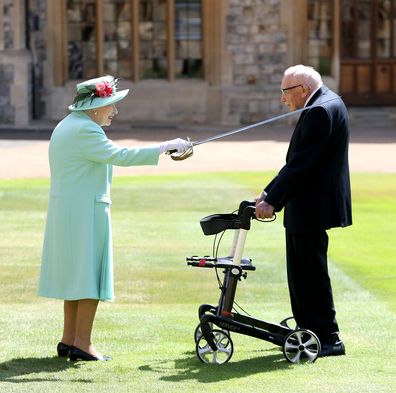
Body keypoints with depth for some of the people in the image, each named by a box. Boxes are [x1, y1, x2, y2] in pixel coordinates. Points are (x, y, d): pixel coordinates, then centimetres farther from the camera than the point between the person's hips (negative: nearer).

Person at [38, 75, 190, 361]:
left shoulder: (67, 126, 16)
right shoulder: (84, 130, -17)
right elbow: (119, 156, -23)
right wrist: (165, 147, -20)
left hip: (65, 210, 10)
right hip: (86, 211, -10)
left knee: (74, 272, 14)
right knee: (91, 273, -5)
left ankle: (69, 339, 17)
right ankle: (82, 343, -6)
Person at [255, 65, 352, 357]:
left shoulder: (320, 111, -19)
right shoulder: (326, 103, 14)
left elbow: (301, 163, -23)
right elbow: (299, 159, 16)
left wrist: (272, 201, -20)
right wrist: (270, 192, 13)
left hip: (312, 208, -11)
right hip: (307, 206, 11)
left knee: (312, 272, -5)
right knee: (300, 271, 16)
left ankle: (328, 338, 0)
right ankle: (307, 330, 23)